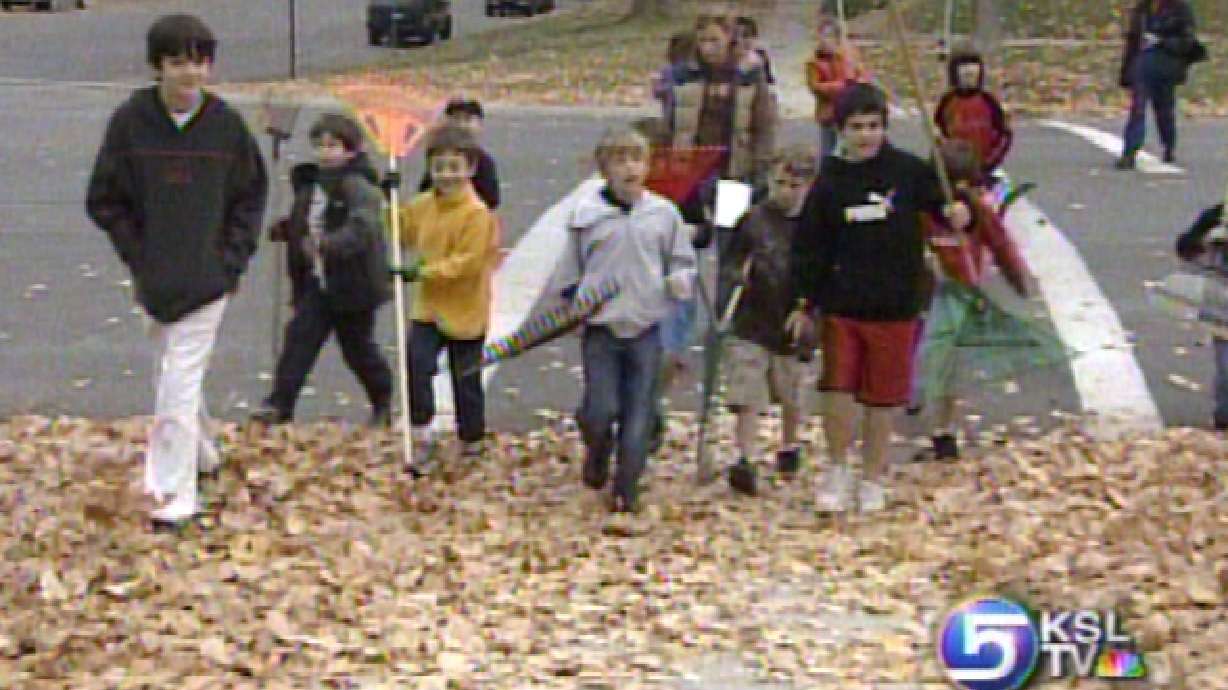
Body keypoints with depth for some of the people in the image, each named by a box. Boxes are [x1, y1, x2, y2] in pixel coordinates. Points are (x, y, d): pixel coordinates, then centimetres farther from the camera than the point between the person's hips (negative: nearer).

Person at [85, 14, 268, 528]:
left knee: (180, 384, -8)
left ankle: (175, 497, -6)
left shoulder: (226, 124, -5)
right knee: (172, 370, 16)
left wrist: (232, 259, -3)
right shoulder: (130, 121, -6)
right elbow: (104, 200, 0)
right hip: (154, 280, 2)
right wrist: (138, 256, -5)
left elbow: (251, 194, 6)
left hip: (208, 278, -2)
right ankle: (202, 454, 38)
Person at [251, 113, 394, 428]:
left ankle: (383, 402, 30)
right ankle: (280, 403, -6)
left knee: (358, 348, 8)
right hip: (316, 283, 7)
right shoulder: (309, 184, 9)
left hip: (352, 285, -7)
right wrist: (285, 229, 4)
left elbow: (362, 228, -32)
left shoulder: (357, 186, -17)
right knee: (299, 337, -4)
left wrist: (328, 244, -43)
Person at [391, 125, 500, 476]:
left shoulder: (476, 213, -18)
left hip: (465, 311, -5)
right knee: (417, 364, -13)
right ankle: (422, 441, -2)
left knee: (466, 381, 8)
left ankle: (471, 448, 26)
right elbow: (402, 230, 20)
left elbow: (468, 262, -23)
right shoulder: (423, 205, 4)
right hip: (429, 306, 5)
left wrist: (424, 271, -26)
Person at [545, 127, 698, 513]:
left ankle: (626, 486, 13)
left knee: (638, 411, 2)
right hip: (600, 327, -1)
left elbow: (682, 260, 13)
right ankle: (596, 452, 26)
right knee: (601, 409, -6)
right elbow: (568, 271, 9)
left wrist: (680, 280, -7)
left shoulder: (663, 213, 3)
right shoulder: (586, 214, 0)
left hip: (647, 327, 1)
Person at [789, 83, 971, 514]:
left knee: (882, 397, 7)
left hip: (895, 306, 0)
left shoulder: (909, 171, -3)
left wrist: (959, 215, -18)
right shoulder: (829, 182, 1)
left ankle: (873, 479, 23)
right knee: (837, 390, -7)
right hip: (840, 305, 0)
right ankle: (838, 471, 15)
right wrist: (803, 303, 3)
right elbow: (810, 247, 4)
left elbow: (942, 201, 6)